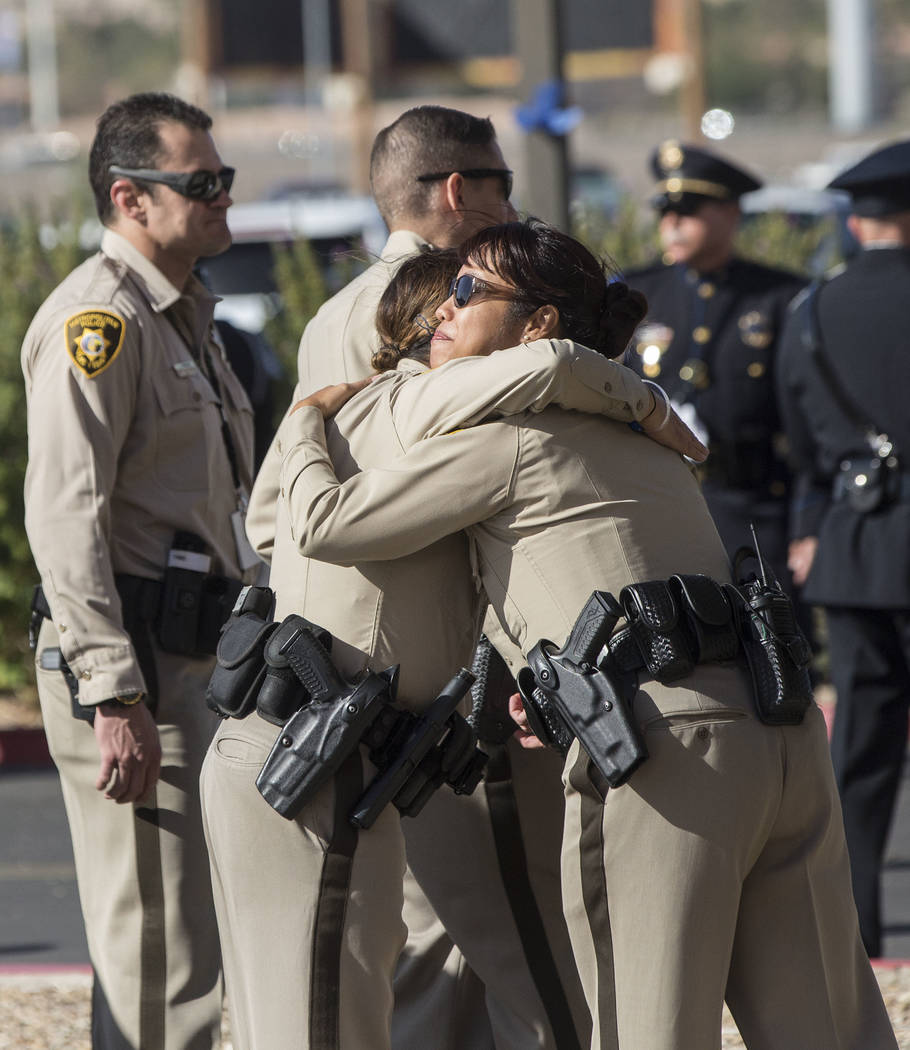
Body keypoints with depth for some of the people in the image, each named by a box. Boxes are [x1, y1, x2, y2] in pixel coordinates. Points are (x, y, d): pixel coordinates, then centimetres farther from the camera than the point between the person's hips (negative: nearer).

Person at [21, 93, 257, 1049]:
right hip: (130, 665, -10)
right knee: (160, 951, -11)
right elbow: (64, 512, -19)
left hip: (190, 664, 10)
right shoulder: (99, 315, -12)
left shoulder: (180, 317, 20)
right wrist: (114, 693, -24)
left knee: (176, 936, 13)